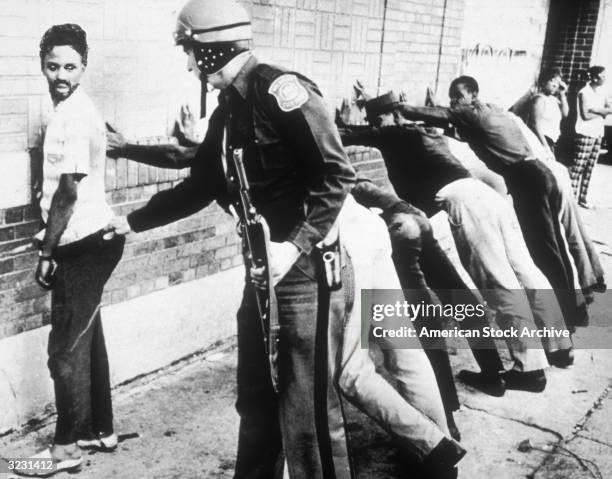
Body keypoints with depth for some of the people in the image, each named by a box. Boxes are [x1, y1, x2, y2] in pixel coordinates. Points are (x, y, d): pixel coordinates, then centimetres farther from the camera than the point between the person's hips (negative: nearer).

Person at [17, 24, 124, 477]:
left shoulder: (73, 116, -16)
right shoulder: (74, 109, 14)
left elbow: (68, 192, -19)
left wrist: (46, 252, -14)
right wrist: (52, 241, 17)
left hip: (83, 244, -10)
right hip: (89, 239, 10)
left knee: (67, 347, -1)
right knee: (86, 338, 16)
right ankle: (101, 430, 28)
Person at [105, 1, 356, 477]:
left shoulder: (281, 90, -14)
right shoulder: (228, 111, 14)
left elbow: (338, 174, -20)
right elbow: (199, 187, 23)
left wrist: (294, 246, -26)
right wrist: (132, 222, 26)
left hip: (305, 269, -9)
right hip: (265, 268, 9)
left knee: (306, 410, -1)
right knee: (256, 398, 20)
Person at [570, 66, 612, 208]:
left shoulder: (601, 92, 13)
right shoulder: (585, 92, -9)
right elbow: (586, 115, -15)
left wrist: (596, 109, -13)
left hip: (598, 134, 7)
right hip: (585, 134, -7)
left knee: (589, 168, 6)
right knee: (577, 167, -7)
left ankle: (582, 197, 11)